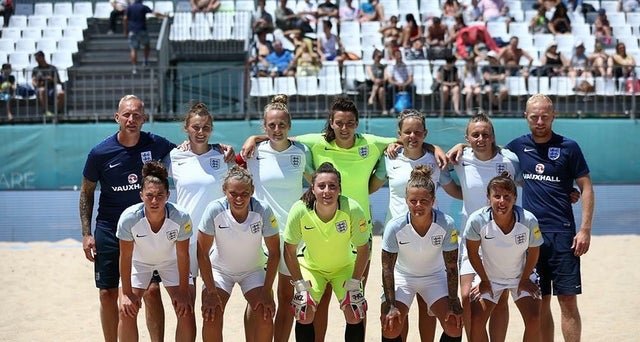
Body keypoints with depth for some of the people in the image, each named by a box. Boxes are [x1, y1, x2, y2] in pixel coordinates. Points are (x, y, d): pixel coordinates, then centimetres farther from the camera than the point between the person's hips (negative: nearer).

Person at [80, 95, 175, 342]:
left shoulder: (155, 145, -6)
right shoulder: (100, 153, -9)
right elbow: (86, 192, 2)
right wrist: (86, 233, -3)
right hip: (109, 230, 0)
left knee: (152, 290, -5)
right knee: (108, 294, 4)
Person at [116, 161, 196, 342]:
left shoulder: (180, 218, -34)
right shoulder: (129, 218, -35)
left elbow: (182, 256, -20)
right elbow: (125, 257, -22)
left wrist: (183, 292, -14)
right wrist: (127, 293, -16)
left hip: (171, 261, 0)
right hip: (139, 261, 0)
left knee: (186, 310, -10)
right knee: (126, 311, -12)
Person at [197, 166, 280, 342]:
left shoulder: (263, 211, -25)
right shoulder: (214, 210, -27)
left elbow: (274, 252, -13)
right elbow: (202, 253, -17)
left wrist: (266, 291, -16)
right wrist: (211, 292, -18)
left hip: (253, 269, 1)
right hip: (219, 268, 0)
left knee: (265, 316, -17)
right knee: (211, 317, -19)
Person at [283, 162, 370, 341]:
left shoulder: (352, 210, -32)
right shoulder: (299, 211, -30)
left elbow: (362, 248, -16)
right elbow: (289, 249, -15)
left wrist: (354, 282, -13)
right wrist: (300, 284, -13)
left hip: (345, 267, 0)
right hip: (311, 266, 0)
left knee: (355, 315, -10)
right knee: (304, 312, -14)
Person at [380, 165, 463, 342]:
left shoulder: (446, 224, -26)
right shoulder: (395, 227, -27)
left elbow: (451, 267, -16)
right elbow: (387, 268, -17)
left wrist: (453, 303, -15)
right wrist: (390, 305, -19)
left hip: (435, 276, 1)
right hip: (402, 276, -1)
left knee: (454, 325, -13)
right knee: (390, 326, -18)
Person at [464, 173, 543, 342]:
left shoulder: (528, 220, -29)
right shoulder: (477, 220, -30)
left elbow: (533, 252, -10)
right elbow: (473, 252, -12)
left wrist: (524, 279, -2)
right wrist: (484, 280, -4)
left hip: (522, 275, 0)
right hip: (489, 275, 0)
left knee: (534, 320, -10)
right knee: (476, 320, -10)